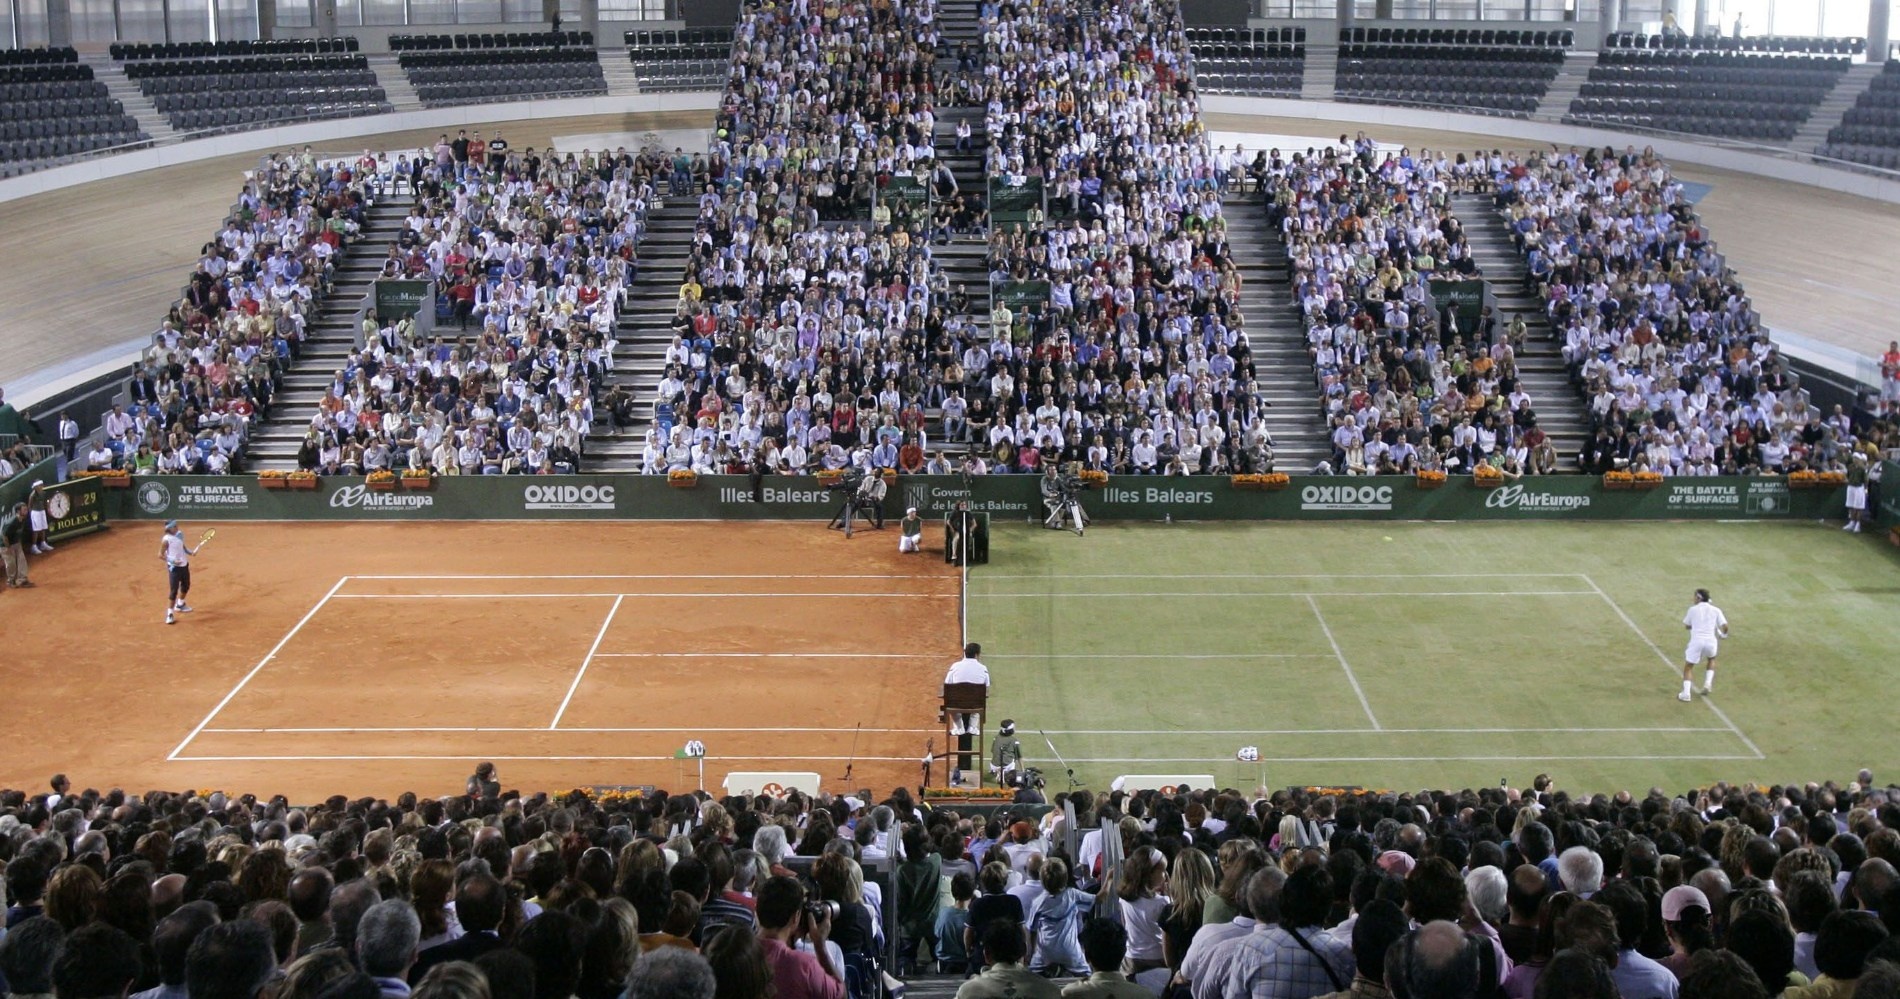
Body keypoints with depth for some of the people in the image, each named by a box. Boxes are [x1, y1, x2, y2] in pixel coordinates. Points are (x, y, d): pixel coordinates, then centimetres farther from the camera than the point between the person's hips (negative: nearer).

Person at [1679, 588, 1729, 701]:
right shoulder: (1716, 610, 9)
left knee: (1688, 666, 6)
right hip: (1711, 640, 2)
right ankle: (1707, 683, 16)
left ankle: (1686, 693, -8)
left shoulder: (1693, 609, 6)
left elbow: (1687, 625, 15)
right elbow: (1725, 626, 2)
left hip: (1696, 641, -2)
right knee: (1712, 659, 33)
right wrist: (1723, 634, 23)